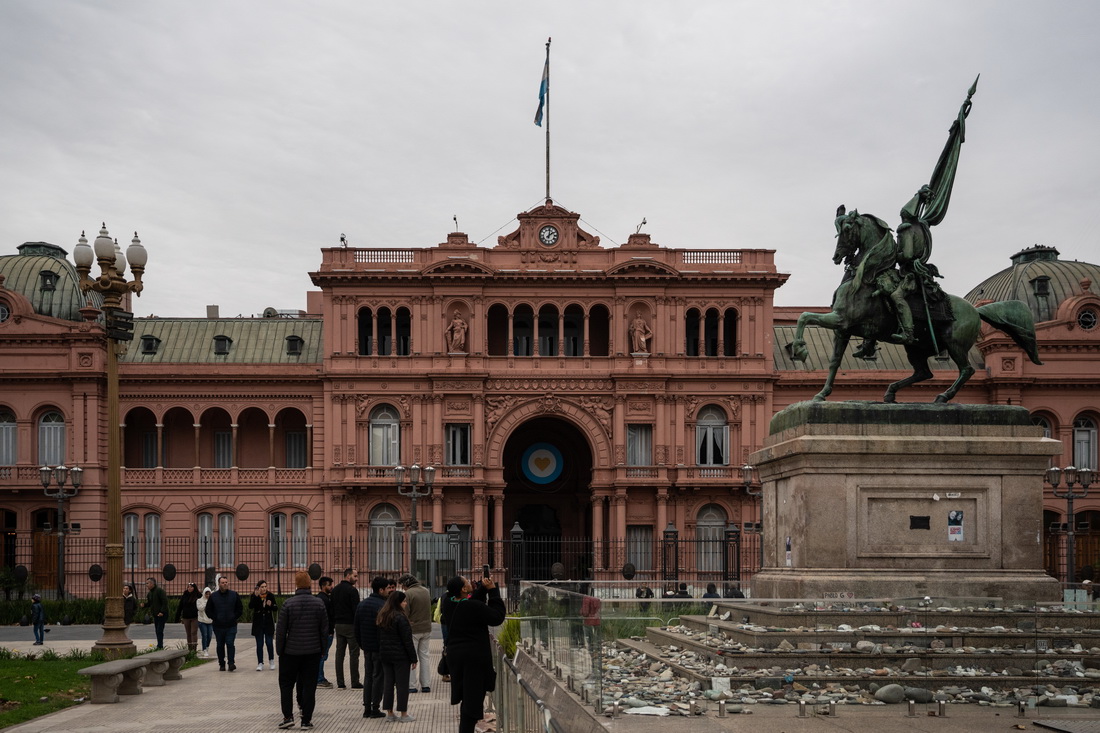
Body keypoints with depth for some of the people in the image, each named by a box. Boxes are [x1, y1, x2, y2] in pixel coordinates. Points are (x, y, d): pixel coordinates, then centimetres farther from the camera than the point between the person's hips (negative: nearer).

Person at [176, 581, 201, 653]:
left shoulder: (196, 596, -4)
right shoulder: (184, 596, 4)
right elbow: (180, 607, 9)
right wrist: (178, 618, 8)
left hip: (194, 618, -3)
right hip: (186, 618, 3)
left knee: (194, 633, -6)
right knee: (188, 634, 9)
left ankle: (194, 649, -8)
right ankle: (189, 649, 16)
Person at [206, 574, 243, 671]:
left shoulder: (234, 595, 5)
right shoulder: (213, 596, 4)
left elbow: (240, 608, 11)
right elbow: (208, 610, 8)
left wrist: (235, 618, 0)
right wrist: (215, 618, -3)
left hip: (231, 626, -1)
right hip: (218, 627, 1)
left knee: (230, 644, -11)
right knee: (220, 646, 6)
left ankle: (231, 663, -11)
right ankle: (221, 665, 13)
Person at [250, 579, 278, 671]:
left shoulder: (270, 596, 0)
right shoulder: (254, 596, -3)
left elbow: (276, 608, 3)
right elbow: (250, 606, -19)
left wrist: (271, 605, -18)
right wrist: (255, 596, -30)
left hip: (268, 623, 0)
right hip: (258, 624, 0)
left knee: (269, 642, 0)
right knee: (259, 644, 1)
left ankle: (271, 660, 20)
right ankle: (260, 663, 7)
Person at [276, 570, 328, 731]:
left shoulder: (289, 603, -10)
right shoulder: (319, 603, -3)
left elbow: (280, 629, -7)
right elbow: (325, 628, 1)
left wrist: (280, 650, 4)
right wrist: (322, 647, 12)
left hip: (291, 651, -2)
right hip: (313, 651, 2)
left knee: (286, 683, 12)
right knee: (309, 686, 7)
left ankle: (288, 716, 4)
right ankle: (306, 719, 6)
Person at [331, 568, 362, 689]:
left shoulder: (335, 590, 12)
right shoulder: (352, 590, -12)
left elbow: (332, 608, 16)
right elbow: (356, 609, -16)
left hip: (338, 624, 7)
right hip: (350, 625, -7)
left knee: (339, 654, 8)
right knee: (354, 654, -3)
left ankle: (340, 683, 8)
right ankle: (355, 683, -3)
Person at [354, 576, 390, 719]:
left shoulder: (361, 604, 8)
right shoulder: (383, 605, -16)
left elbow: (357, 627, 13)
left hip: (366, 647, 7)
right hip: (380, 647, -7)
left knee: (368, 676, 13)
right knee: (378, 676, 1)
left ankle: (366, 708, 14)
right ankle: (375, 708, 2)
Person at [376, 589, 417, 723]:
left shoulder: (381, 617, 8)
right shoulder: (400, 618, -17)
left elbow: (379, 637, 13)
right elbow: (407, 640, -16)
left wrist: (381, 654, 18)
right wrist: (413, 658, -10)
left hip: (385, 655, 7)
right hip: (401, 657, -7)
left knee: (388, 683, 10)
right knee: (402, 684, 0)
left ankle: (389, 713, 13)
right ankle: (403, 714, 4)